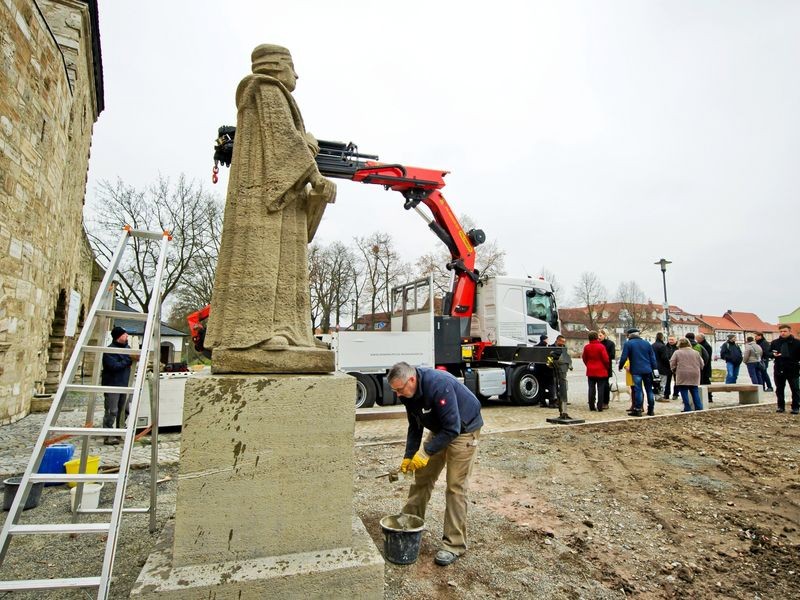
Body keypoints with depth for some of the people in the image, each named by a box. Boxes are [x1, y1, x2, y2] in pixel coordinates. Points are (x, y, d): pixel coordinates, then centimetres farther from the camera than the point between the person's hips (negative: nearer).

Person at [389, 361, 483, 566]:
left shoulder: (439, 385, -35)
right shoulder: (409, 393, -10)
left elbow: (452, 428, -32)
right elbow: (415, 426, 3)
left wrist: (426, 452, -28)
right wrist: (408, 456, -4)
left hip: (463, 430, -7)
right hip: (439, 429, 8)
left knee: (455, 486, -7)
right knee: (422, 476, 9)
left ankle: (454, 545, 5)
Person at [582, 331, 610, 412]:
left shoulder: (586, 347, 0)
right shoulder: (601, 346, -12)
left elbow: (584, 358, 9)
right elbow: (606, 359, -11)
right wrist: (606, 367, 7)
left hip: (590, 371, 4)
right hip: (601, 371, -3)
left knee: (591, 389, 8)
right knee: (600, 389, 2)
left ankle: (592, 406, 11)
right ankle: (599, 407, 2)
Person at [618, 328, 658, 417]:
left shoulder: (628, 344, -4)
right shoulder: (647, 343, 12)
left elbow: (624, 357, -8)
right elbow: (652, 357, 11)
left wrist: (620, 367, 5)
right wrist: (655, 368, 14)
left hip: (636, 370, -4)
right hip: (647, 370, 4)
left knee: (638, 390, -2)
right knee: (649, 390, 11)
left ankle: (637, 410, 0)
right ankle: (651, 410, 16)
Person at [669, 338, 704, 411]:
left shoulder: (677, 352, -2)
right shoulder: (695, 352, 10)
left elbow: (672, 364, -4)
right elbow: (702, 364, 12)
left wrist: (675, 371, 13)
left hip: (682, 376, -4)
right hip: (694, 376, 4)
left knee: (684, 393, 0)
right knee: (695, 392, 13)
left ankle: (687, 409, 1)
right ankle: (699, 408, 14)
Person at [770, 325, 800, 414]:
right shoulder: (774, 342, 6)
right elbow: (768, 353, 10)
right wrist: (773, 354, -10)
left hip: (792, 370, -3)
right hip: (779, 370, 3)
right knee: (779, 389, 9)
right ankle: (781, 407, 18)